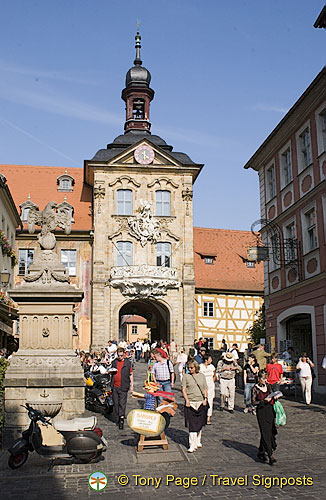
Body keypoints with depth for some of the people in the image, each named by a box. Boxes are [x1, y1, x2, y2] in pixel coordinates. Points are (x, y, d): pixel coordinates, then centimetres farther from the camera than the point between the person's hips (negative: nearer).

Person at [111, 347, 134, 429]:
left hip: (123, 387, -3)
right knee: (116, 403, 8)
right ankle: (119, 417, 23)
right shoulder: (114, 362, 10)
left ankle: (121, 420, -6)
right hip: (115, 386, 4)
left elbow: (131, 374, 6)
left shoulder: (128, 362, 3)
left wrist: (132, 385, 3)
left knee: (122, 403, -7)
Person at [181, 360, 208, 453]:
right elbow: (183, 389, -1)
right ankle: (192, 445, -5)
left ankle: (198, 441, 28)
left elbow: (205, 389, 13)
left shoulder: (202, 376, 10)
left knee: (200, 423, 11)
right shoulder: (186, 376, 3)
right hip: (190, 403, -2)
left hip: (201, 403, 3)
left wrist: (205, 398, -1)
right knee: (192, 424, -6)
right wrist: (187, 400, -11)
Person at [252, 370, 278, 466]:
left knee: (270, 432, 9)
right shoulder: (255, 388, -9)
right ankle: (270, 455, -8)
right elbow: (253, 402, -9)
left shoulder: (268, 386, 7)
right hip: (261, 412, -6)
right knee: (265, 433, -8)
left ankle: (261, 452, 26)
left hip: (270, 411, 6)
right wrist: (264, 401, -20)